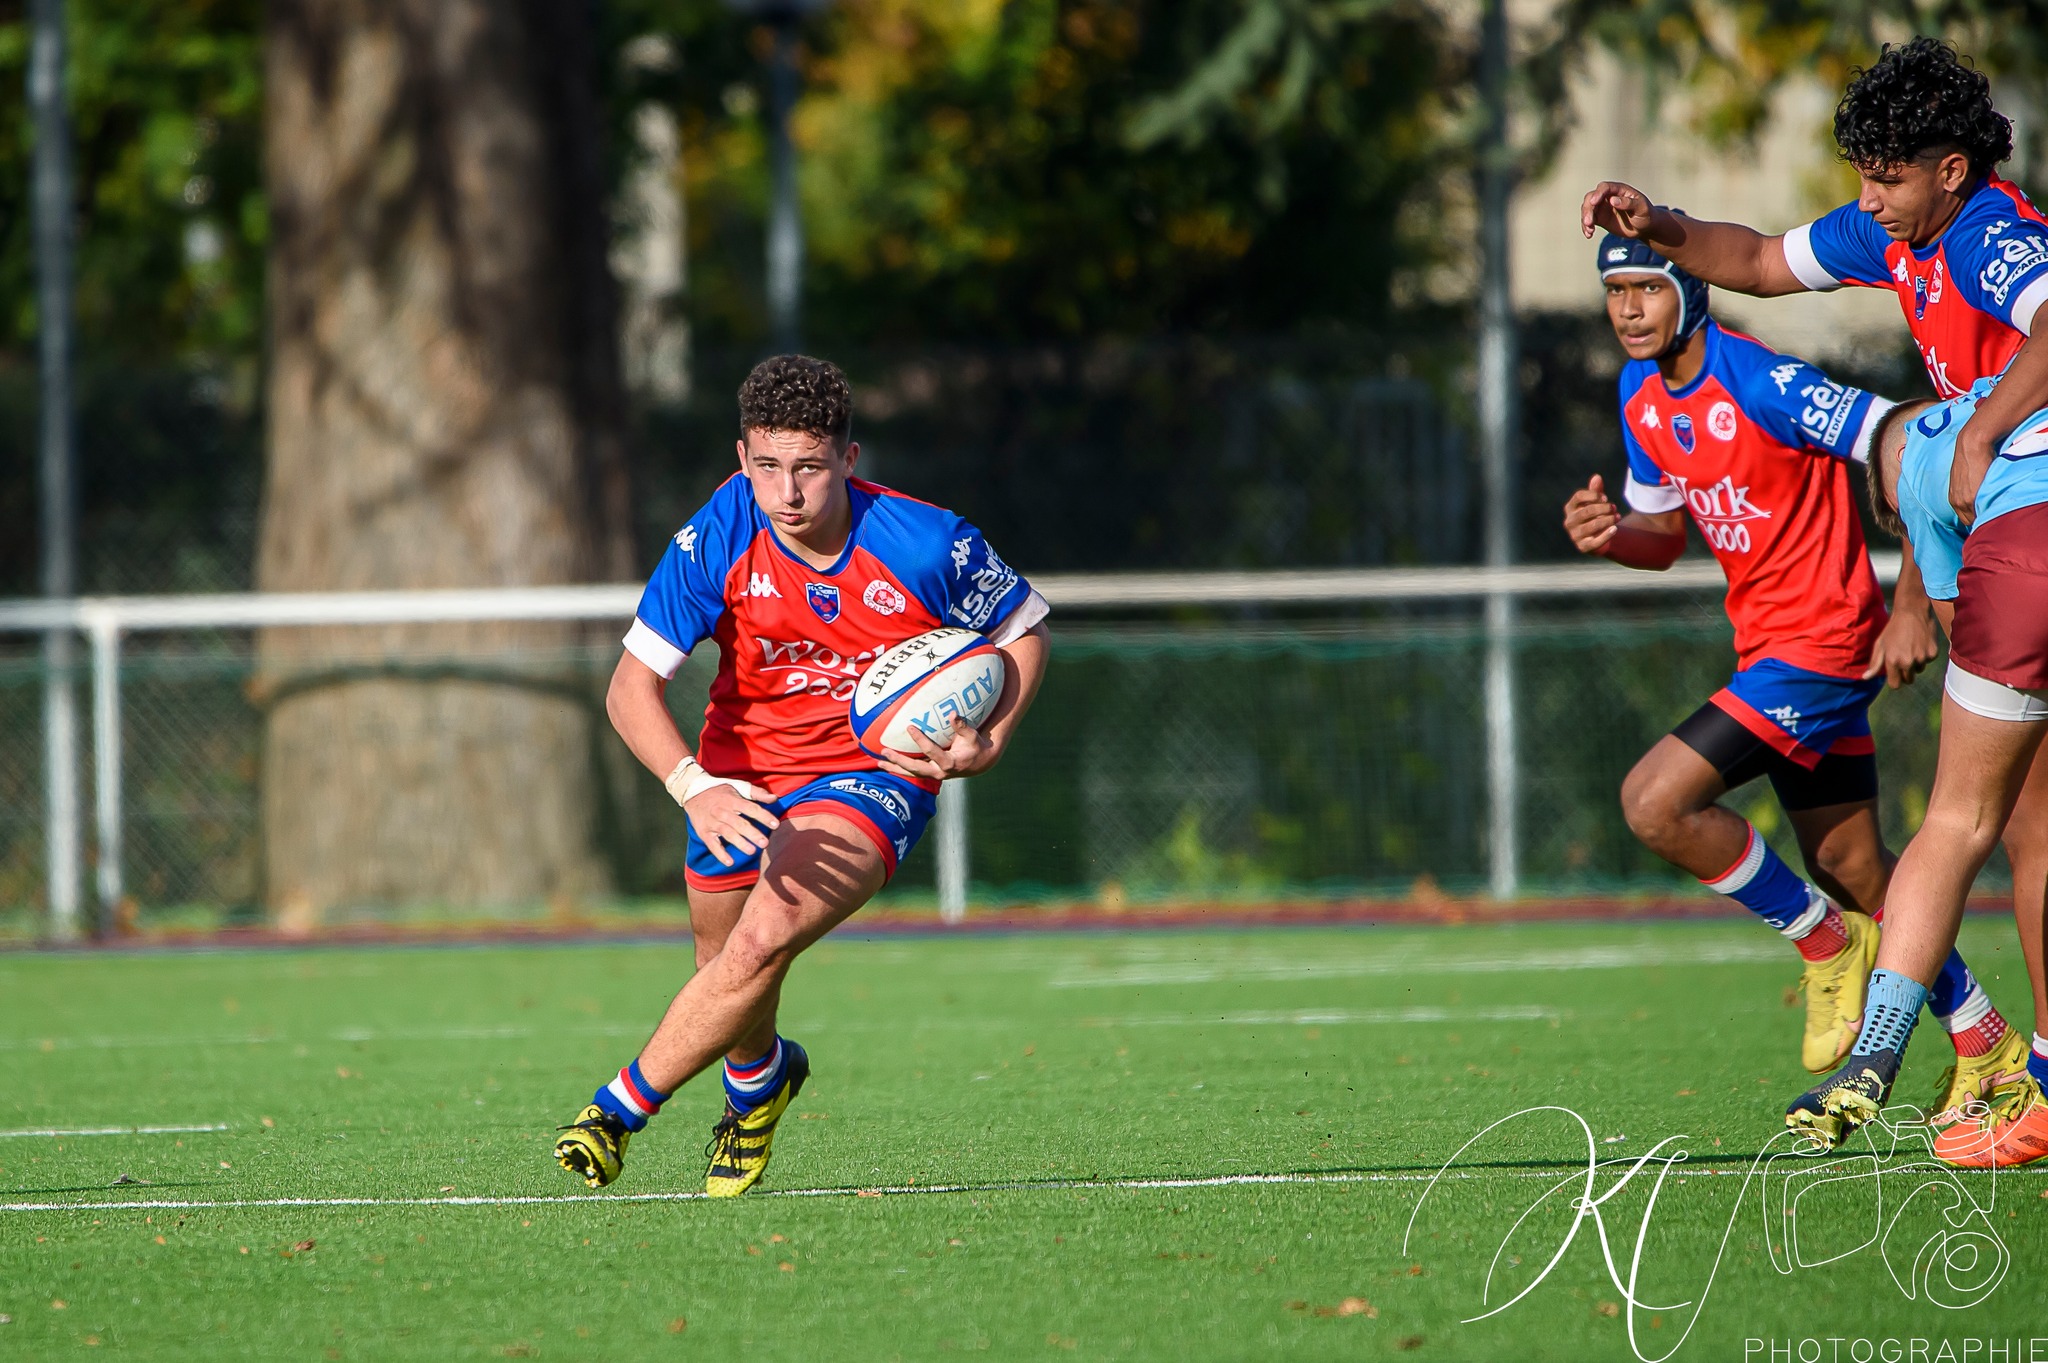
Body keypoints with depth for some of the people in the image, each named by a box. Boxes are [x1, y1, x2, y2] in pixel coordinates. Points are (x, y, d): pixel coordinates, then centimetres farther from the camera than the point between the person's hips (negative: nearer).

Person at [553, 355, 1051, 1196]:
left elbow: (1022, 629, -2)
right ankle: (759, 1077, 53)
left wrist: (988, 742, -19)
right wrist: (693, 786, -37)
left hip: (875, 775, -3)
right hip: (740, 781, 3)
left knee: (763, 941, -27)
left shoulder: (926, 543, -22)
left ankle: (623, 1106, -14)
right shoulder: (716, 542, -20)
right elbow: (632, 687, -19)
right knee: (726, 972, 16)